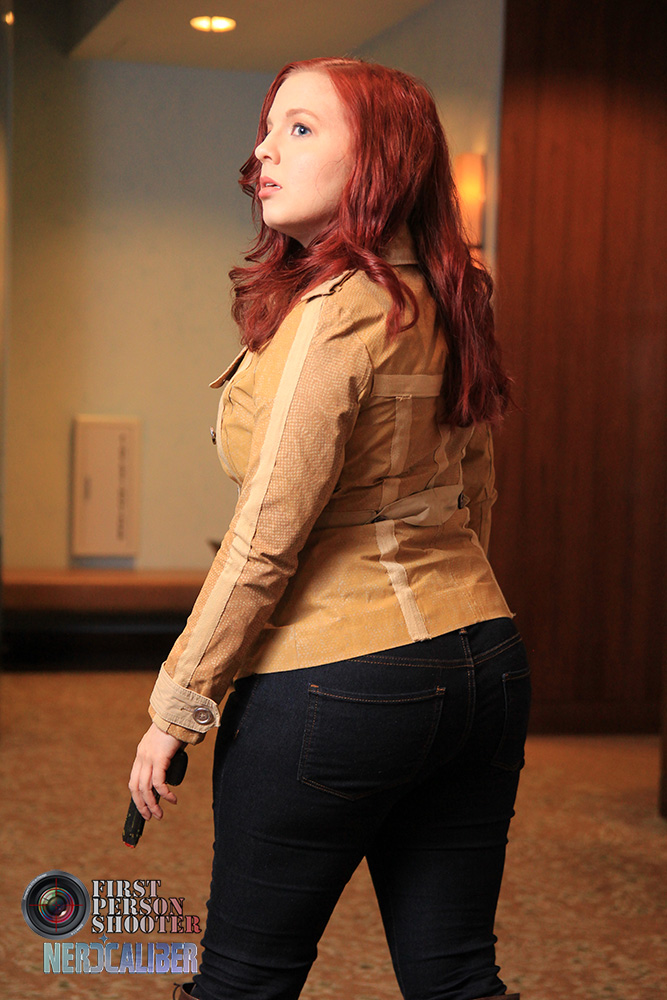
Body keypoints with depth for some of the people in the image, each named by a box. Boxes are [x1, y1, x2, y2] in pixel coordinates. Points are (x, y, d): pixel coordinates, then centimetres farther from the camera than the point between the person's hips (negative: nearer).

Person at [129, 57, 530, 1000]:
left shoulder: (339, 309, -17)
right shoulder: (450, 305, 9)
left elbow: (266, 537, -17)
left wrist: (175, 708, -10)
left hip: (337, 680, -8)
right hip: (486, 664, 8)